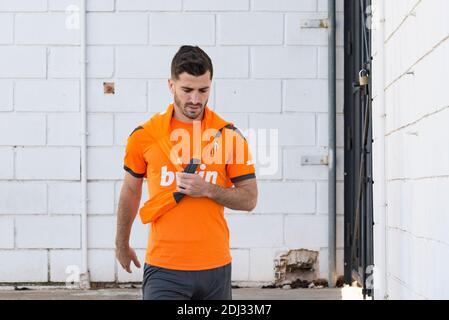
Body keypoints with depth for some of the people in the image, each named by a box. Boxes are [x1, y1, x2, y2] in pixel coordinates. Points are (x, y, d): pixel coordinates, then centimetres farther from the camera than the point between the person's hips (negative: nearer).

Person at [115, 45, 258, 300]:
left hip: (215, 267, 1)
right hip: (163, 268, -1)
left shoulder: (229, 135, 1)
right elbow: (130, 192, 16)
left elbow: (249, 199, 3)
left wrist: (208, 189, -14)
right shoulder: (145, 135, 1)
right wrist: (122, 244, 24)